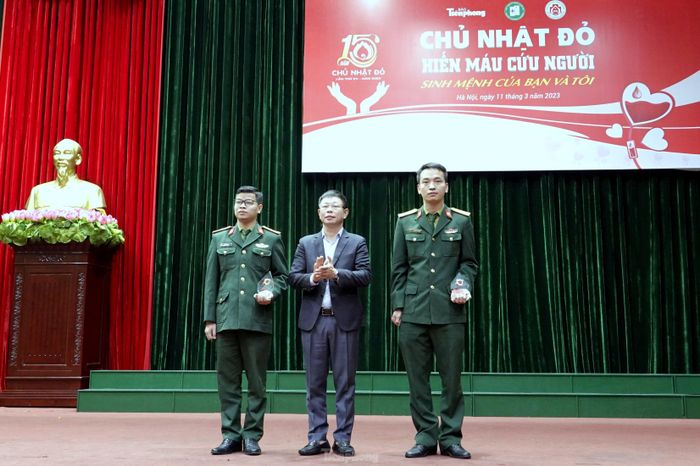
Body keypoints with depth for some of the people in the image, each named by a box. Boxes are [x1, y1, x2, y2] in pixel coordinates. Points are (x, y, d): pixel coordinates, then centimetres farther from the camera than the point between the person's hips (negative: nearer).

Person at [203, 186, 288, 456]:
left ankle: (252, 436, 11)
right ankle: (231, 435, 13)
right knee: (227, 380, 5)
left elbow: (282, 276, 9)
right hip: (226, 319, 2)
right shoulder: (219, 238, 12)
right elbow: (211, 281, 10)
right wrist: (209, 319, 5)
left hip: (258, 320, -2)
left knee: (256, 381, 2)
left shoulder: (271, 239, 6)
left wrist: (272, 293, -12)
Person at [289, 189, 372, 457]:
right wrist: (313, 277, -15)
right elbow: (293, 277, 4)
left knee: (345, 382, 1)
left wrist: (336, 274, -20)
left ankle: (342, 439, 8)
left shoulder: (357, 242, 6)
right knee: (315, 382, 5)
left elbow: (365, 276, -7)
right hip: (313, 320, 2)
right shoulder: (306, 243, 12)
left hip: (345, 320, -2)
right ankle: (317, 438, 11)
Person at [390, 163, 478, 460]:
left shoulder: (461, 221, 6)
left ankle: (450, 438, 13)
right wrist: (397, 306, 2)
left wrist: (464, 286, -10)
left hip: (449, 311, -1)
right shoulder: (405, 221, 9)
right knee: (418, 377, 4)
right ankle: (425, 437, 13)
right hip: (413, 311, 1)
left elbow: (469, 263, 10)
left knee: (451, 377, 3)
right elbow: (399, 268, 8)